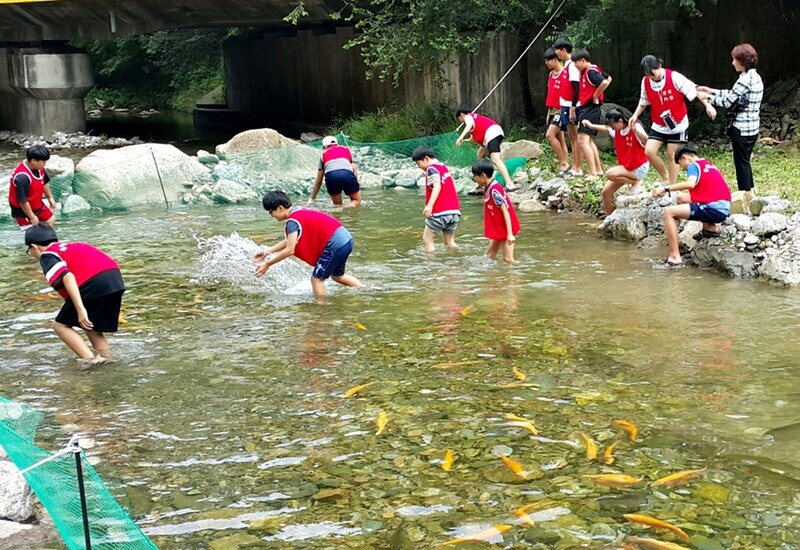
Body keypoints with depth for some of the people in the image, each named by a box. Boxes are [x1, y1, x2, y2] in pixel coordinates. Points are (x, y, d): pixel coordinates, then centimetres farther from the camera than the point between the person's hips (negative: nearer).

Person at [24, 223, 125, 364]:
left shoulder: (47, 255, 10)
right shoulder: (73, 246, 33)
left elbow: (67, 277, -9)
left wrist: (80, 309, -17)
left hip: (93, 283, -7)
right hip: (115, 276, 7)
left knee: (61, 325, 9)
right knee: (91, 326, 26)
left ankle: (90, 359, -6)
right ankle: (104, 358, 12)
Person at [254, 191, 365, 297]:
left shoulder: (293, 221, -13)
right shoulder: (300, 212, 14)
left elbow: (289, 250, -14)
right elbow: (289, 241, 21)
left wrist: (267, 264, -6)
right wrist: (267, 251, 19)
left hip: (335, 244, -10)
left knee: (317, 279, 3)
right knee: (337, 275, 28)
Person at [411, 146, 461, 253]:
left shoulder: (431, 169, -6)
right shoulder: (444, 167, 19)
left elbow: (437, 186, -21)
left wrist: (430, 205, -32)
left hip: (440, 212, -8)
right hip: (454, 211, 8)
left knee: (427, 240, 0)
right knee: (449, 242, 16)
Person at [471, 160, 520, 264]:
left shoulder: (494, 190, -24)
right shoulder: (488, 188, 4)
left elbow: (505, 212, -24)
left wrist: (510, 234, -26)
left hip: (505, 229, -10)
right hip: (498, 229, 10)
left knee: (508, 259, -7)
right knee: (489, 255, 17)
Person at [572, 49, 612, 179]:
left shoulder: (591, 71, -16)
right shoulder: (587, 71, 12)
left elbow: (605, 83, -31)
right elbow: (608, 78, 26)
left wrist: (595, 96, -17)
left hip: (589, 108, -11)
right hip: (586, 108, 11)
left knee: (583, 140, -15)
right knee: (589, 140, 18)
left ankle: (593, 173, -18)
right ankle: (599, 170, 23)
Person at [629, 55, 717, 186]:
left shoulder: (674, 77, -21)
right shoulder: (645, 81, -7)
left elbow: (694, 90, -19)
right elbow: (644, 101, 9)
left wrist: (707, 105, -26)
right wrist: (635, 115, -5)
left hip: (677, 124, -4)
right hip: (659, 125, 4)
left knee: (672, 155, 2)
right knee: (650, 151, -11)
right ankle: (665, 177, 13)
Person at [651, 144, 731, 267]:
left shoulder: (693, 165, -3)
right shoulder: (708, 164, 23)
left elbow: (691, 184, -24)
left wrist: (666, 188, -21)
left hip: (713, 210, -9)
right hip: (724, 208, 9)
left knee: (669, 212, -9)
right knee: (681, 198, 24)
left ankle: (675, 257, -14)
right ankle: (710, 227, 13)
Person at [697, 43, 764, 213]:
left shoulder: (746, 79, -20)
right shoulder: (755, 77, 11)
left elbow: (728, 101, -18)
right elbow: (732, 95, 19)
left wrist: (707, 97, -6)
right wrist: (711, 91, 19)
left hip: (741, 128, -9)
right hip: (751, 127, 9)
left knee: (741, 162, 1)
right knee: (744, 161, 19)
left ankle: (745, 200, 6)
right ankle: (751, 195, 26)